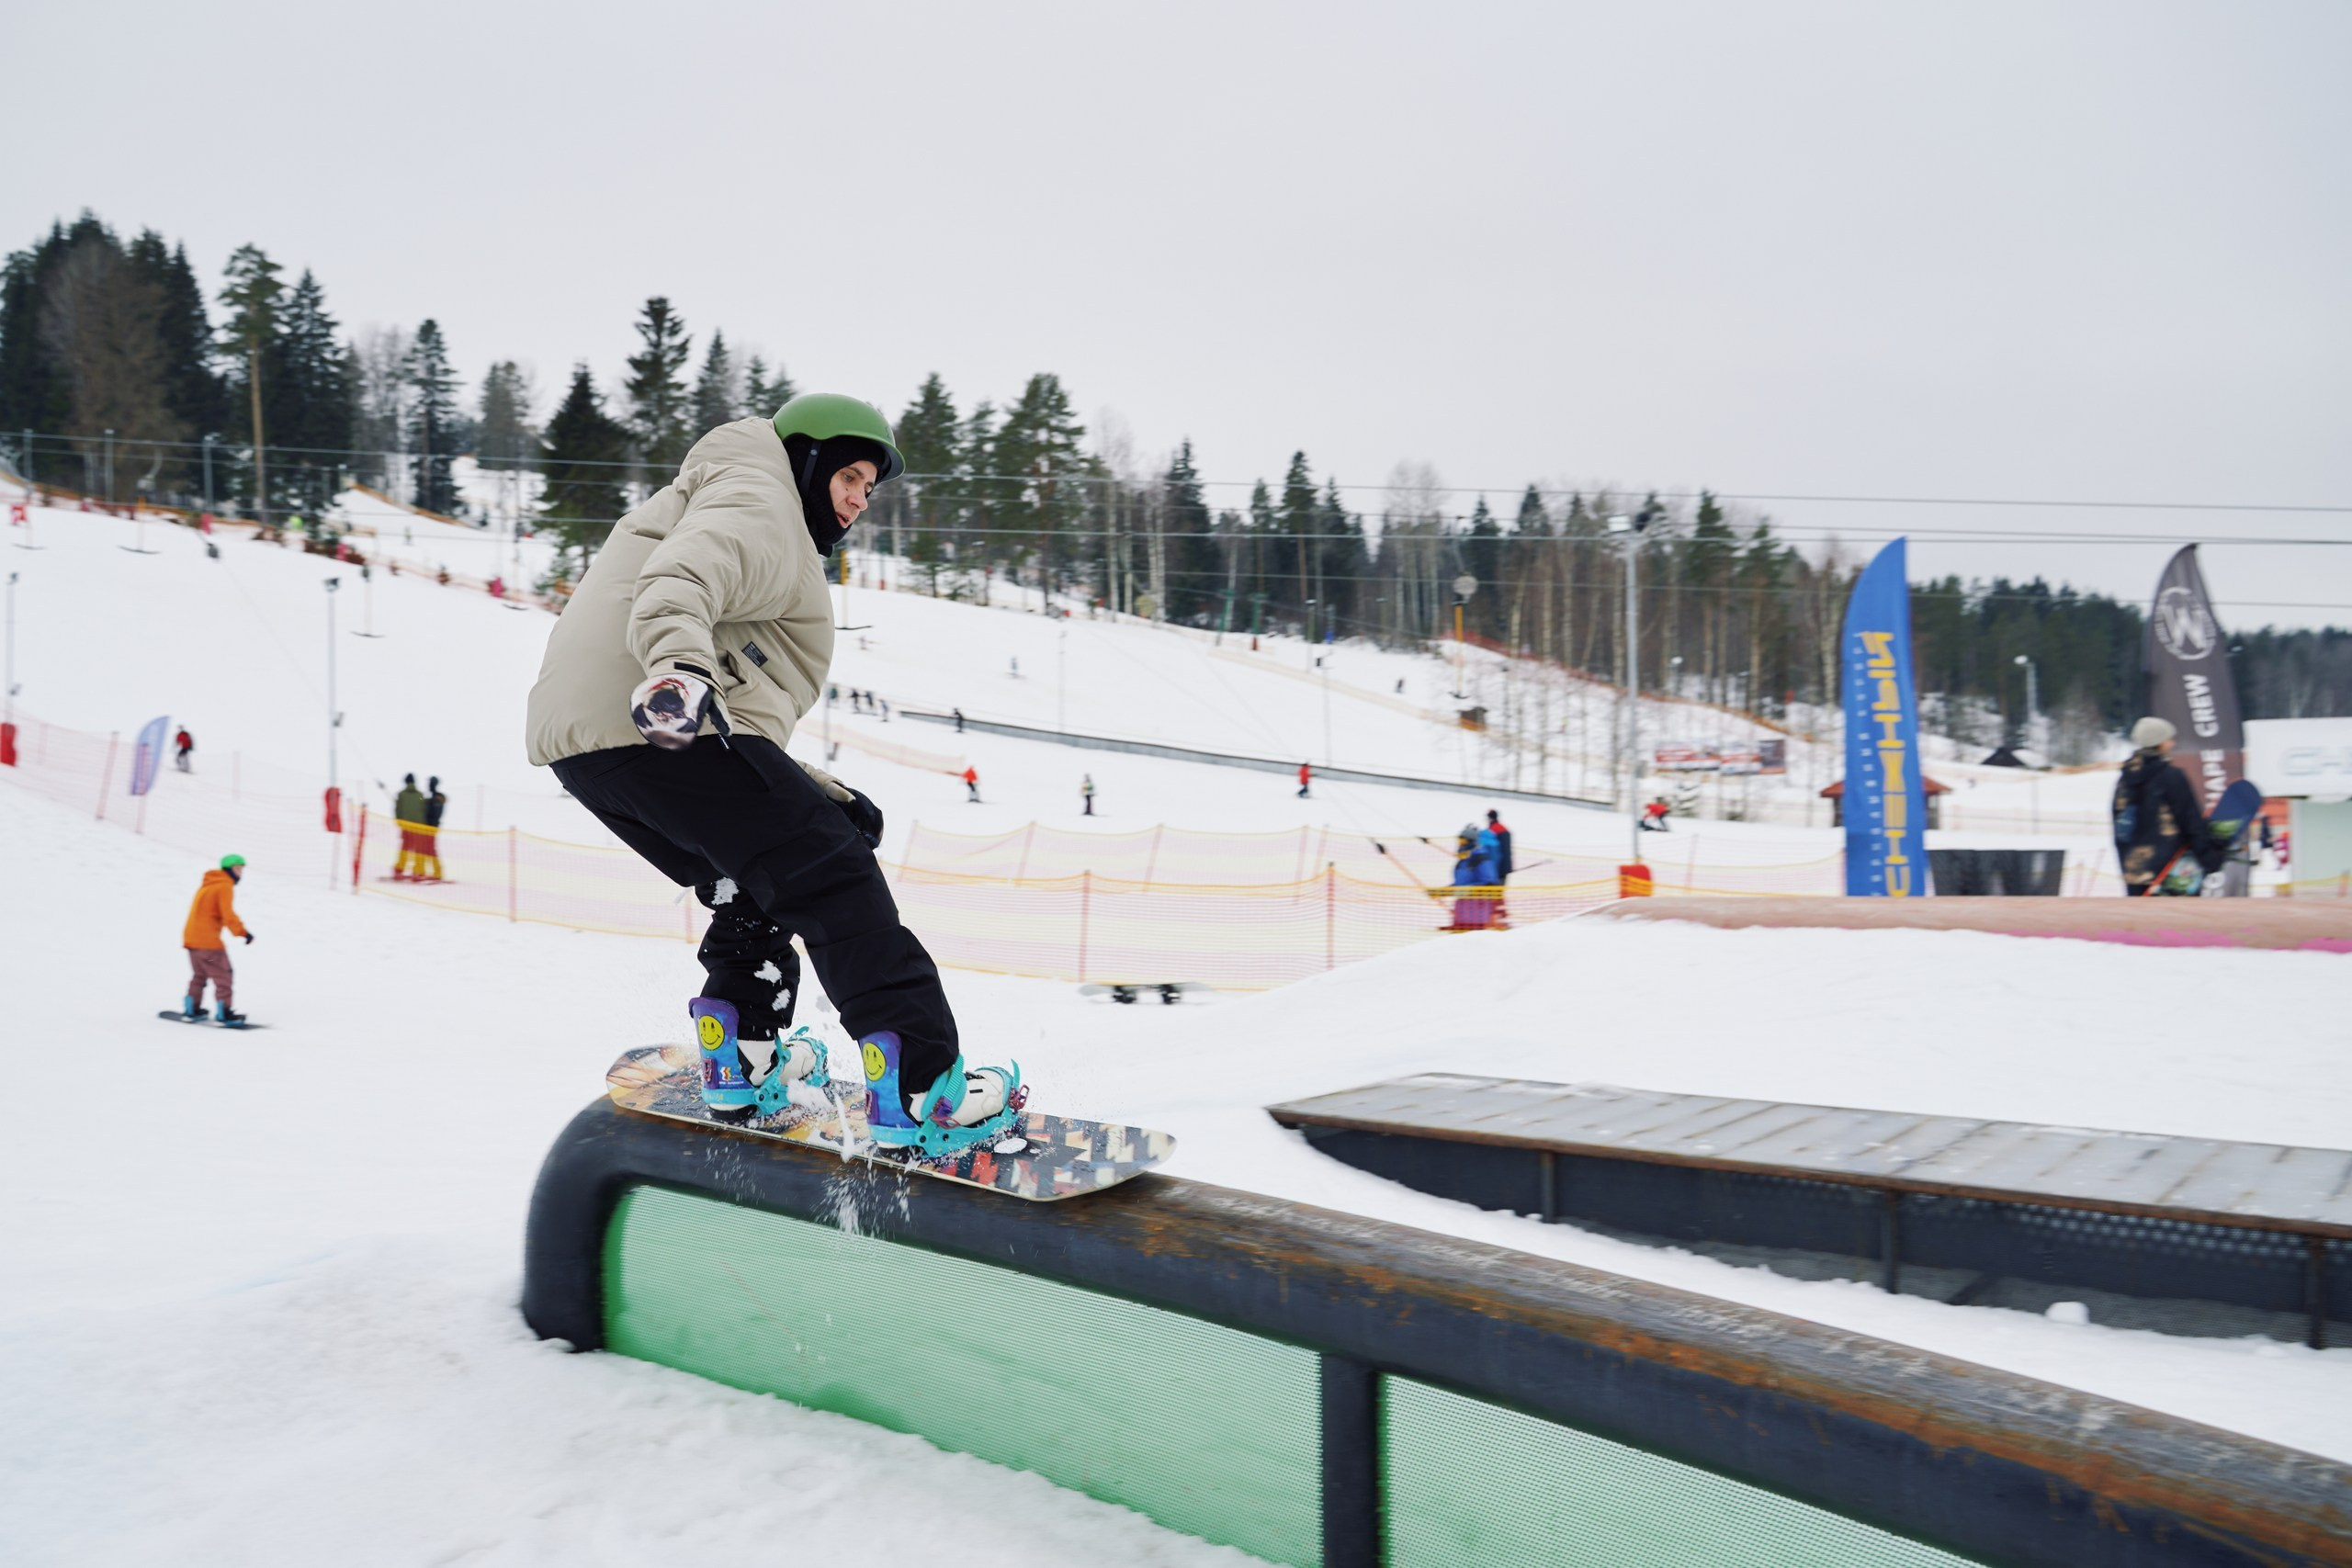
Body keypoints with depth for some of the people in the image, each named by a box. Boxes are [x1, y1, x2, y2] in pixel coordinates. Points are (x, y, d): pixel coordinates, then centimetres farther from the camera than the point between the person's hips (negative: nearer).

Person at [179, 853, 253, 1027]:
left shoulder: (208, 884, 18)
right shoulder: (225, 886, -10)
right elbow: (228, 914, -20)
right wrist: (243, 932, -19)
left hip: (191, 937, 9)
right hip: (208, 940, -9)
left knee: (199, 975, 23)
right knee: (223, 975, -5)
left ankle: (191, 1009, 27)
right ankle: (224, 1013, -8)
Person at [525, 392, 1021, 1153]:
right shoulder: (759, 503, 4)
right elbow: (678, 581, -20)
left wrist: (821, 795, 24)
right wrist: (679, 664, -41)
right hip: (661, 728, -10)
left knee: (757, 887, 25)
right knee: (832, 880, -9)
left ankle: (740, 1060, 23)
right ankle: (921, 1087, -14)